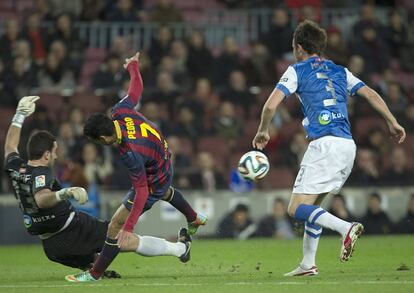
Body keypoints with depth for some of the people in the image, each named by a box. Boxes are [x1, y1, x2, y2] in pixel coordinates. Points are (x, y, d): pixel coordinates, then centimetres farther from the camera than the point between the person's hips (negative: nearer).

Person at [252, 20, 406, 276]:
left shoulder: (297, 71, 5)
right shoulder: (339, 71, 22)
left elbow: (271, 104, -3)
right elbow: (371, 94, 16)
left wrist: (263, 132, 12)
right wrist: (393, 123, 20)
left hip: (324, 144, -7)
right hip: (348, 145, 7)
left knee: (297, 209, -8)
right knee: (313, 205, 19)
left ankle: (346, 228, -29)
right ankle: (308, 265, 15)